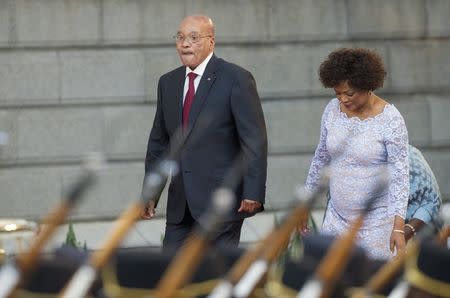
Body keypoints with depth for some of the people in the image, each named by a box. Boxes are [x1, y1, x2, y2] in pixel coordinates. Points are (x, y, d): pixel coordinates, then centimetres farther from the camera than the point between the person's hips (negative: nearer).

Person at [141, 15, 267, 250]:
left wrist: (253, 194, -16)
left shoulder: (236, 79, -7)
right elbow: (159, 143, 17)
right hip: (180, 204, 6)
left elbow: (255, 140, -10)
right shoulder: (168, 83, 12)